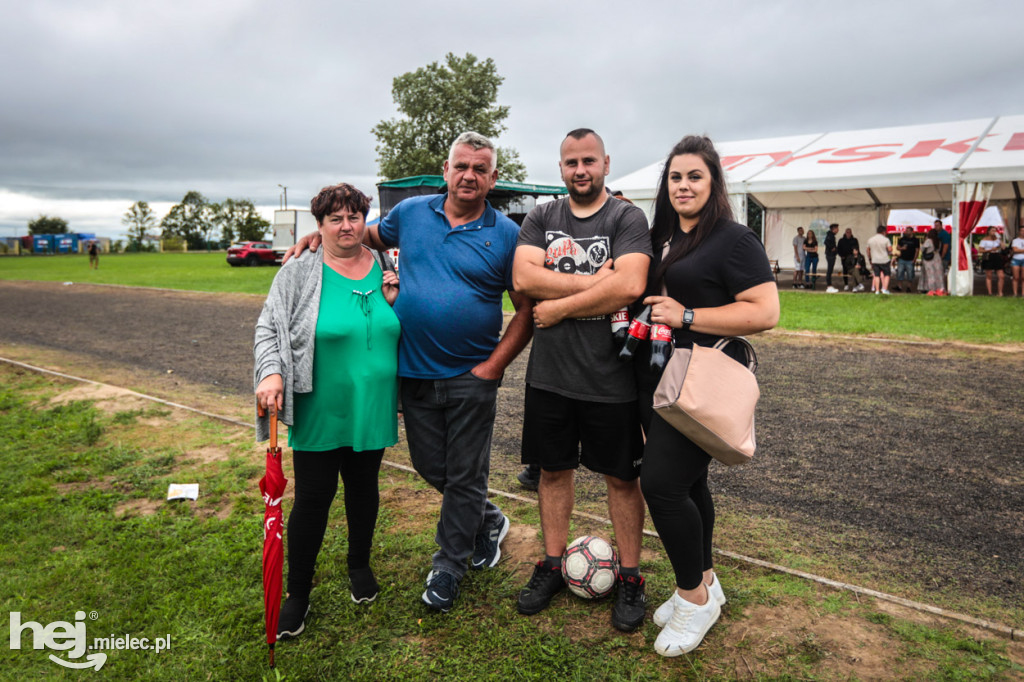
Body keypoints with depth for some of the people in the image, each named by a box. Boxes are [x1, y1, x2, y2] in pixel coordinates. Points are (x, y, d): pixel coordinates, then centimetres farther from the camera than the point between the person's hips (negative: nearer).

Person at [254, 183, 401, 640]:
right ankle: (298, 593, 22)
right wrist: (271, 373, -18)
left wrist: (396, 303, -6)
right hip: (319, 414, -3)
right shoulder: (300, 273, -4)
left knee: (363, 488, 18)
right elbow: (269, 329, -3)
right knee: (312, 498, 4)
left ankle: (360, 567, 40)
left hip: (372, 412, 3)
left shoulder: (386, 271, 5)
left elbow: (405, 334, 14)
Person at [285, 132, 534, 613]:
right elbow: (369, 234, 22)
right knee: (429, 466, 14)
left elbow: (527, 308, -5)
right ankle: (487, 520, 41)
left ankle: (449, 564, 28)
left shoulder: (506, 235, -6)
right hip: (415, 372, 4)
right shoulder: (412, 212, 3)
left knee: (465, 475, 7)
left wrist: (493, 366, -12)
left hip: (471, 376, -3)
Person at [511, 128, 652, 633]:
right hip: (549, 374, 4)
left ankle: (629, 577, 26)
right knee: (553, 469, 14)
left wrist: (559, 307, -13)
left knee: (622, 476, 9)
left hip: (610, 377, -3)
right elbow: (523, 278, -9)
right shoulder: (540, 219, 8)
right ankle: (552, 565, 32)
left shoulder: (627, 219, -3)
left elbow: (628, 286, -19)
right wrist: (594, 281, -14)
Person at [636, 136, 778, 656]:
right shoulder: (659, 238, 14)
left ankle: (695, 597, 11)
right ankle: (704, 583, 33)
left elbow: (765, 312, -16)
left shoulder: (734, 240, -8)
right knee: (686, 482, 15)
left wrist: (686, 316, -19)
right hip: (655, 379, 7)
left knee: (662, 483, -11)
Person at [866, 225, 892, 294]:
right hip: (885, 260, -3)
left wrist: (869, 258, 25)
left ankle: (877, 290, 2)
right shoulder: (886, 239, -10)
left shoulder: (870, 240, 3)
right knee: (887, 274, 8)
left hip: (874, 260, 3)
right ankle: (885, 289, -2)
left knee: (876, 275, 6)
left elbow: (868, 250, 13)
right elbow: (890, 249, -13)